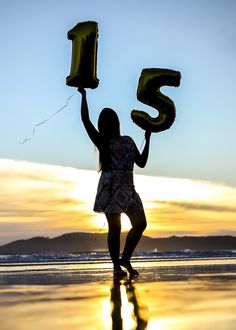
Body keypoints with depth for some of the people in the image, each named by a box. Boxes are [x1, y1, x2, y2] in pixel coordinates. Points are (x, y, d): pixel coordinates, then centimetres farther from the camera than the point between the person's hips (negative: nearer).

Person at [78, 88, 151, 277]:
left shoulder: (128, 141, 18)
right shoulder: (101, 141, 4)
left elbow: (142, 162, 19)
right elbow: (85, 119, -6)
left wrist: (148, 140, 18)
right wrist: (83, 95, -3)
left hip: (128, 188, 5)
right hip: (110, 187, -5)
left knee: (140, 223, -4)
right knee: (115, 228, -3)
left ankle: (125, 259, 10)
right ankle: (116, 265, 7)